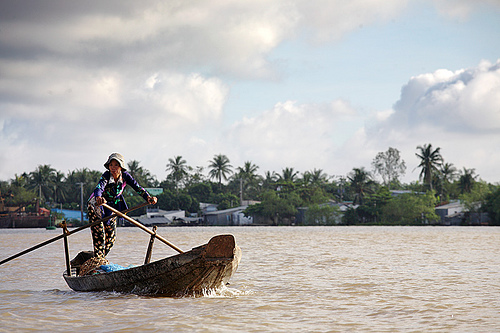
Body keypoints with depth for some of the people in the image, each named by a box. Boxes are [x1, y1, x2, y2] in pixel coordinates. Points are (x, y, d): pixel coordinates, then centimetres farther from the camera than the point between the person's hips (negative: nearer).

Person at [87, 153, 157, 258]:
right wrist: (98, 198, -70)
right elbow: (99, 187, -47)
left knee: (111, 236, 9)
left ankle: (101, 257, 25)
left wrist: (148, 198, -38)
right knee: (99, 234, -13)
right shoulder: (106, 176, -29)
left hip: (112, 206, 5)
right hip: (96, 205, -5)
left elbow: (137, 187, -21)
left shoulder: (125, 176, -16)